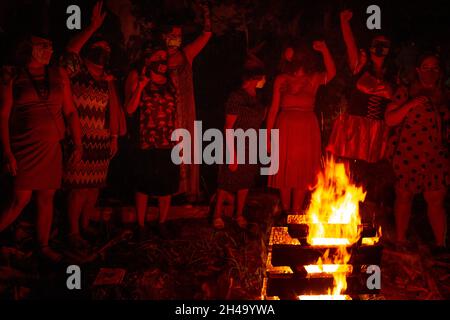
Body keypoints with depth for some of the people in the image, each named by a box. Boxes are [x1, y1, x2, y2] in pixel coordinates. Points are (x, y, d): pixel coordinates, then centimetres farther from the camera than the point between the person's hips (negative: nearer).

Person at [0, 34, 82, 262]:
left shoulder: (59, 75, 8)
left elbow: (70, 112, 10)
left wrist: (78, 145, 5)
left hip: (51, 148, 4)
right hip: (23, 147, -4)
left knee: (46, 198, 8)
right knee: (21, 199, -9)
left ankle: (43, 246, 20)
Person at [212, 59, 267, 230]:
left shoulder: (258, 99, 6)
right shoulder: (237, 97, -14)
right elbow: (228, 127, -16)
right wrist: (232, 154, -19)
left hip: (252, 148, 6)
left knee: (245, 183, 13)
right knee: (227, 182, 2)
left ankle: (239, 215, 25)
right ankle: (217, 215, 14)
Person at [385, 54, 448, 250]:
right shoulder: (406, 93, 1)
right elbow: (390, 120, -5)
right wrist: (411, 104, -15)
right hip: (408, 155, -3)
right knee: (404, 196, 5)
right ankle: (401, 241, 15)